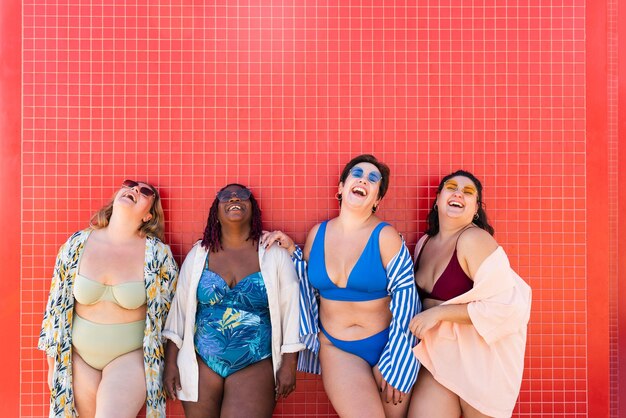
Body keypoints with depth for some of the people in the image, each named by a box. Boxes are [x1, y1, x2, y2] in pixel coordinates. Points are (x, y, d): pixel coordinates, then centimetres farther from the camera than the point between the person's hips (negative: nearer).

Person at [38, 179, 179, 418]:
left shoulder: (158, 254, -11)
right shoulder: (77, 244, -5)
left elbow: (166, 315, -2)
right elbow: (57, 306, 4)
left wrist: (158, 368, 4)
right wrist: (53, 365, 9)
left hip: (130, 356, -2)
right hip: (79, 356, 3)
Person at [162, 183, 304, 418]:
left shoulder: (274, 253, -3)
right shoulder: (198, 255, 4)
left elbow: (290, 309, -2)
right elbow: (179, 309, 7)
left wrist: (288, 365, -3)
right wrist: (170, 363, 5)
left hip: (255, 366, -2)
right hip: (201, 364, 2)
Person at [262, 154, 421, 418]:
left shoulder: (385, 236, -12)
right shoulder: (318, 233, 0)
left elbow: (404, 297, -9)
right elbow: (309, 284, 12)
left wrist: (393, 364, -8)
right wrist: (291, 250, -1)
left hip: (386, 344, -1)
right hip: (335, 347, 1)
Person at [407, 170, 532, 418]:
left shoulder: (474, 239, -17)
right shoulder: (424, 243, 4)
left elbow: (505, 306, -24)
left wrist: (438, 313, -23)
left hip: (480, 360, -5)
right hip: (438, 356, 5)